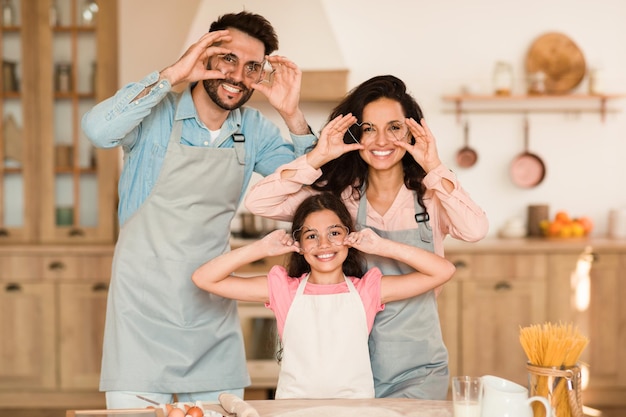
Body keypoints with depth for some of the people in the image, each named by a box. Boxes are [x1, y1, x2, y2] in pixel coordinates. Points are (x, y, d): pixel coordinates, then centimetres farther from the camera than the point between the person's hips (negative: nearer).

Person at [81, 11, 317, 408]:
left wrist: (293, 115, -10)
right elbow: (100, 130, -28)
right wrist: (173, 74, -27)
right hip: (145, 304, -4)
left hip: (213, 308, 4)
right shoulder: (156, 113, -9)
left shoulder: (255, 130, 6)